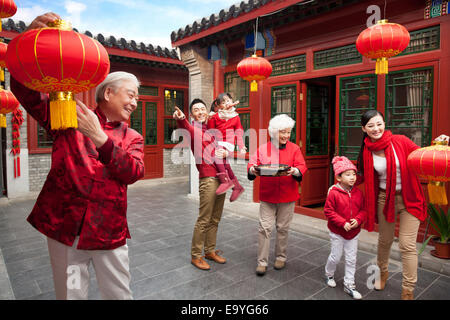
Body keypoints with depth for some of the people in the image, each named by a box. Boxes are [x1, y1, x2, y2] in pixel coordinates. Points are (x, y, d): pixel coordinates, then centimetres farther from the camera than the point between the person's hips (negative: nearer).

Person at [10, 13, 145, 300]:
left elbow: (134, 172, -10)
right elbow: (26, 92, -3)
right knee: (70, 294, 11)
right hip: (64, 225, -1)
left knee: (120, 294, 10)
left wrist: (100, 138, -23)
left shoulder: (132, 138, 7)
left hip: (109, 231, 1)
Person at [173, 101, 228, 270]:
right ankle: (195, 256, 12)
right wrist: (180, 119, -52)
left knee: (215, 220, 15)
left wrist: (225, 152, 0)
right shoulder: (193, 129, -4)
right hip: (208, 179, -7)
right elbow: (185, 127, -28)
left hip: (221, 178, 7)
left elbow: (223, 146, 25)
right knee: (204, 220, -3)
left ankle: (210, 251, 28)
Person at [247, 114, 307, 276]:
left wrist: (295, 171, -28)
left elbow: (302, 166, -6)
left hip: (287, 196, 1)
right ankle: (262, 261, 10)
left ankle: (281, 257, 30)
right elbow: (252, 163, -3)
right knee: (264, 228, -1)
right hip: (267, 196, 0)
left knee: (283, 228, 12)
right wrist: (253, 170, -26)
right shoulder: (262, 148, 3)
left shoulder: (294, 149, 3)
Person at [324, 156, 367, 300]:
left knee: (351, 259, 10)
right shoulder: (334, 193, -17)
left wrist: (358, 220, -15)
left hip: (353, 232, 4)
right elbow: (328, 211, -15)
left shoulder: (358, 193, -3)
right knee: (336, 256, 11)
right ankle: (329, 274, 39)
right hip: (337, 232, -4)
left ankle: (349, 284, 25)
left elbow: (363, 210, 4)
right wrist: (343, 223, -20)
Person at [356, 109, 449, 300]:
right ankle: (383, 272, 44)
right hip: (384, 199, 2)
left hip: (409, 199, -2)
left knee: (407, 245, -3)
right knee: (385, 240, 16)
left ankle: (408, 290, 14)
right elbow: (364, 177, 3)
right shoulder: (367, 151, -4)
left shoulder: (400, 141, -12)